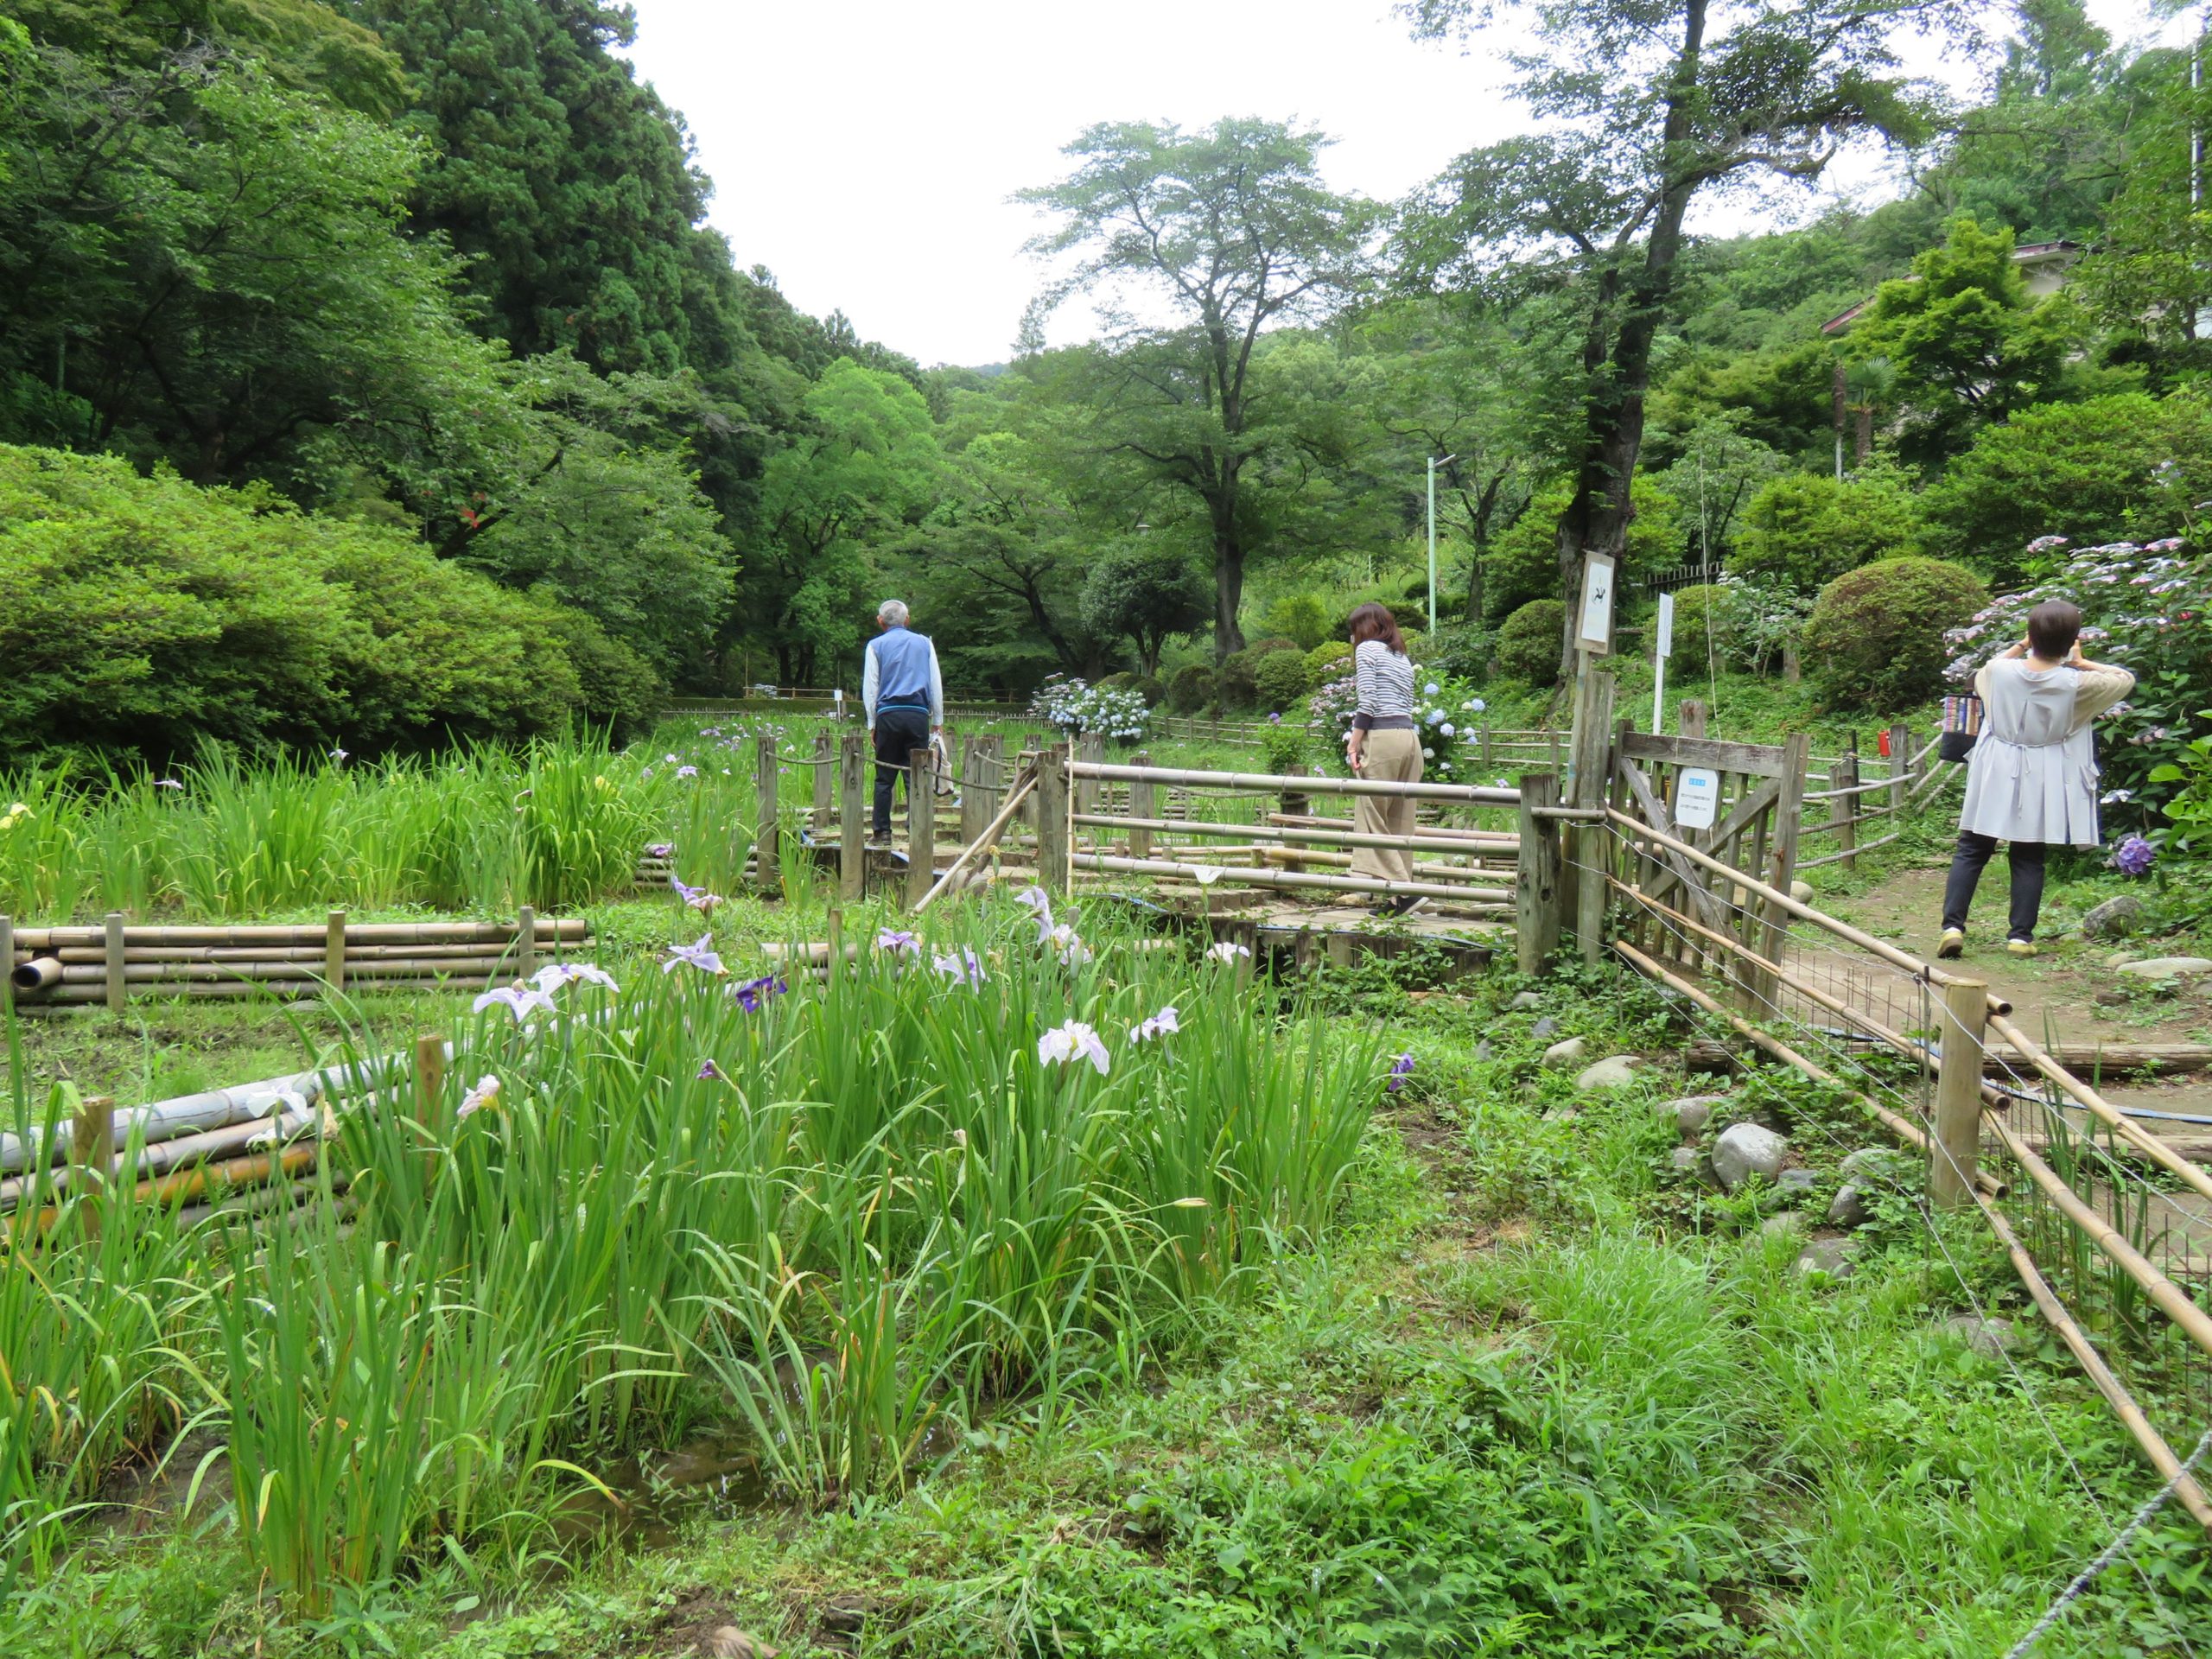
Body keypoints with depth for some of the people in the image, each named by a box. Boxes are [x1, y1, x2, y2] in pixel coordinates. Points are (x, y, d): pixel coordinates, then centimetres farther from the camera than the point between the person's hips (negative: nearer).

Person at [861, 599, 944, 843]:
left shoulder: (876, 645, 6)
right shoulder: (924, 643, 11)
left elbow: (869, 687, 7)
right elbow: (936, 683, 12)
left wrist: (872, 723, 11)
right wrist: (938, 719, 17)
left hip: (888, 714, -1)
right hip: (918, 714, 1)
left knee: (884, 777, 4)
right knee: (917, 776, 1)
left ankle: (882, 830, 3)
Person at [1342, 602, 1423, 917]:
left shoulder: (1367, 649, 2)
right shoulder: (1403, 658, 23)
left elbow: (1368, 702, -9)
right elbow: (1408, 705, 15)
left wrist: (1353, 745, -8)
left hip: (1382, 737, -8)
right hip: (1411, 737, 8)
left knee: (1372, 818, -5)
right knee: (1399, 821, 8)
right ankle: (1400, 893, 6)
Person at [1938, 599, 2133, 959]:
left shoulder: (2000, 671, -9)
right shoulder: (2076, 684, -12)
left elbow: (1982, 675, 18)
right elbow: (2125, 679, 7)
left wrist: (2020, 647, 16)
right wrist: (2083, 663, 8)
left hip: (1996, 776, 1)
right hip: (2042, 782, -1)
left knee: (1971, 850, 7)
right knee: (2028, 858, 8)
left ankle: (1953, 925, -2)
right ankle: (2020, 935, 9)